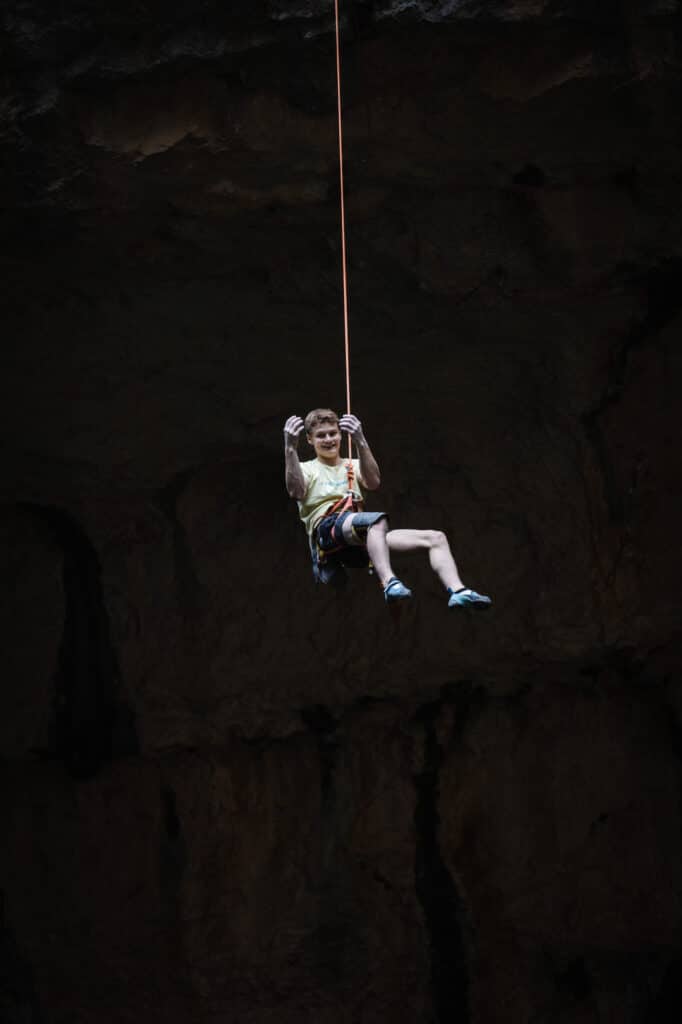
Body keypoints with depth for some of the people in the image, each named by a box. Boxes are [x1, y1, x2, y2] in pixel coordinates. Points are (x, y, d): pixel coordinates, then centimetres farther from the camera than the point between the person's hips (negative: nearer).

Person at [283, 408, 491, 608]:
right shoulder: (307, 470, 18)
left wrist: (360, 442, -10)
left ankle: (457, 591, -25)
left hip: (362, 537, 5)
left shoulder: (353, 467, 29)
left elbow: (373, 483, 3)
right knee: (377, 520, -40)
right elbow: (295, 491, -9)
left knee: (436, 538, -8)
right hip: (327, 530, -5)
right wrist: (290, 447, -19)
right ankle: (389, 582, -57)